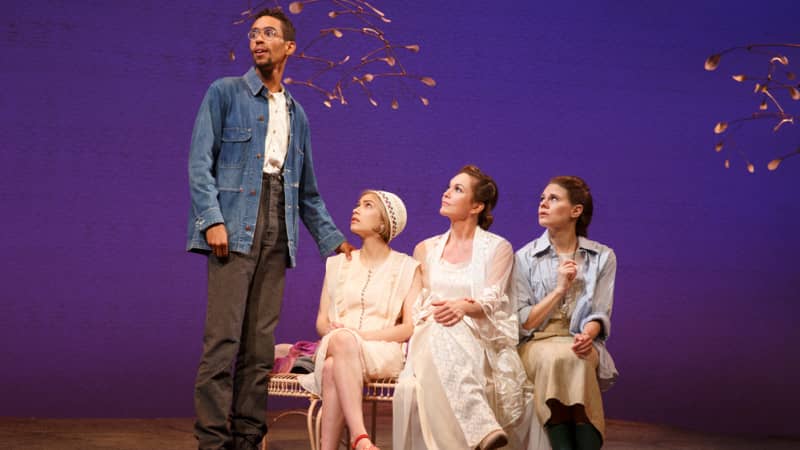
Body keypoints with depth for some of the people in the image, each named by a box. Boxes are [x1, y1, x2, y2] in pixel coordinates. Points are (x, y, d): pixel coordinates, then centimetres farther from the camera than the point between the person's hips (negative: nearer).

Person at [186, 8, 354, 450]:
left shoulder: (296, 115, 21)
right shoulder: (224, 93, 7)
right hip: (234, 227, -5)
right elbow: (200, 161, -3)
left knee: (260, 344, 3)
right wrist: (212, 218, -15)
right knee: (223, 338, -10)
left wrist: (332, 239, 16)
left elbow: (308, 191, 24)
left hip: (277, 233, 5)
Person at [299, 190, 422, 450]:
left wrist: (359, 334, -14)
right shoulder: (338, 264, 22)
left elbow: (409, 328, 0)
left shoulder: (407, 268, 10)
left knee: (333, 367, -36)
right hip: (336, 347, 2)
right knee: (341, 339, -36)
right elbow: (322, 321, 16)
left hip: (384, 352, -2)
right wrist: (339, 333, -9)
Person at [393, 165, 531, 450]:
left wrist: (464, 307, -28)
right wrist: (434, 311, -8)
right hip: (431, 339, 3)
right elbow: (415, 305, 17)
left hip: (478, 341, -3)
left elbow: (492, 301, -4)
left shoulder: (498, 248, 9)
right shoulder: (426, 249, 21)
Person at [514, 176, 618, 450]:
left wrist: (587, 335, -20)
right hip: (536, 346, 0)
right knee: (555, 357, -36)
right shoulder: (525, 258, 9)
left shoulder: (603, 257, 10)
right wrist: (560, 289, -7)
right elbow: (523, 322, 3)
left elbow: (600, 314, 4)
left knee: (571, 359, -36)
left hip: (579, 346, 0)